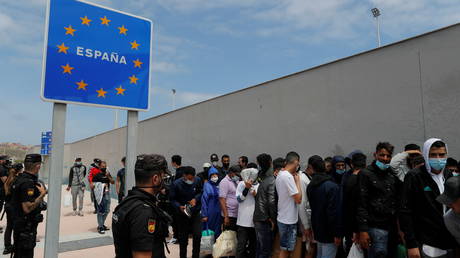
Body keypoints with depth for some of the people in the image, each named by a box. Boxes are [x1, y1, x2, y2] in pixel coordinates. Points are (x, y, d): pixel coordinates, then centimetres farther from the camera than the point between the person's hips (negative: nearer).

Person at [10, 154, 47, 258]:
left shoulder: (19, 178, 7)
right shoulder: (28, 183, -24)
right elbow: (27, 208, -29)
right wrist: (42, 194, -21)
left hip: (18, 224, 10)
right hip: (26, 227, -10)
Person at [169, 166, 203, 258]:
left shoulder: (198, 180, -11)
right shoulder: (176, 184, -18)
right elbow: (172, 199, -9)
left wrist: (196, 199, -13)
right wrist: (179, 206, -25)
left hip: (196, 212, 1)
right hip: (183, 214, -1)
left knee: (197, 235, -6)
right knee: (183, 238, 11)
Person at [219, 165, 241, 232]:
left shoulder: (237, 182, 16)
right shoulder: (225, 182, -9)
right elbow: (222, 199, -15)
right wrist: (226, 216, -19)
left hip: (238, 215, 8)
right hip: (229, 215, -7)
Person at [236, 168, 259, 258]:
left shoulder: (259, 185, 6)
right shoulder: (241, 184, -1)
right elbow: (239, 199, -8)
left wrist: (256, 195, -10)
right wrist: (247, 188, -19)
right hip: (243, 219, -3)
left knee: (253, 243, 14)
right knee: (241, 244, -3)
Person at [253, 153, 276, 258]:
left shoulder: (262, 180, 8)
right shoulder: (272, 180, -15)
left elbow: (260, 198, 9)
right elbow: (271, 201, -22)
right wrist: (273, 219, -12)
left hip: (257, 219, 7)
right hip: (265, 221, -7)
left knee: (259, 248, 18)